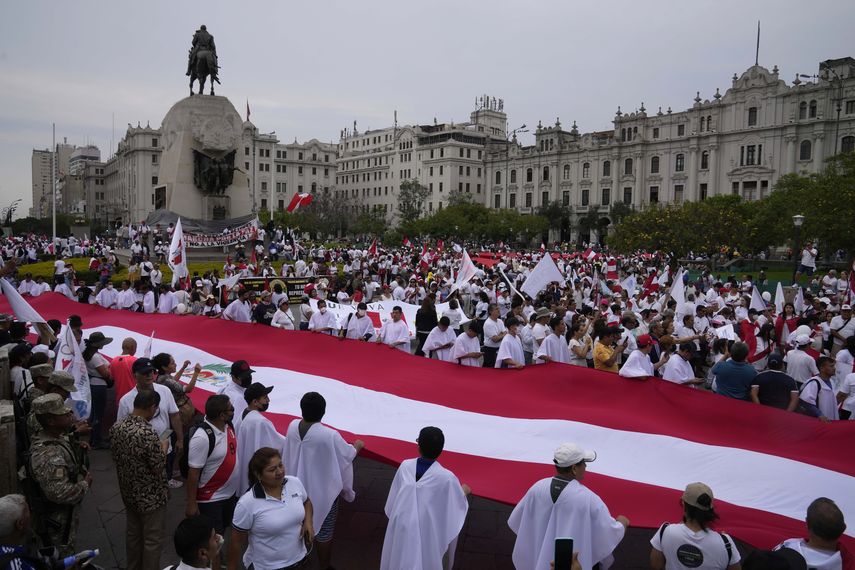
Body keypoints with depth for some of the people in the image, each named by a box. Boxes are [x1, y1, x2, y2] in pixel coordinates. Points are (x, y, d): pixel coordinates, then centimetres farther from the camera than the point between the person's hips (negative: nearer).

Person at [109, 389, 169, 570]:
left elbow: (116, 458, 8)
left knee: (133, 534, 24)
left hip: (128, 492, 8)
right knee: (152, 540, 10)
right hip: (151, 497, -7)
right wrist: (163, 447, -5)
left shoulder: (116, 427, -7)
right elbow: (159, 468, -21)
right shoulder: (148, 434, -31)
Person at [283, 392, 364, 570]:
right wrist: (357, 446, 8)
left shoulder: (292, 426, -14)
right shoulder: (330, 436, -31)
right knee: (324, 532, 14)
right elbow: (347, 454, -13)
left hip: (298, 487, 6)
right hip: (322, 491, -5)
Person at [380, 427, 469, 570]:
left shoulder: (405, 466, -14)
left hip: (402, 525, 3)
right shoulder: (446, 478, -24)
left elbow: (393, 499, 1)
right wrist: (464, 492, 13)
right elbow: (459, 506, -7)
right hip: (428, 530, -3)